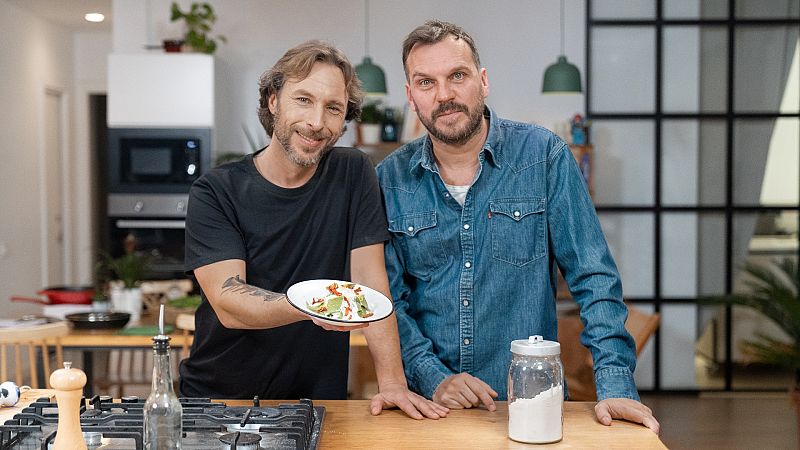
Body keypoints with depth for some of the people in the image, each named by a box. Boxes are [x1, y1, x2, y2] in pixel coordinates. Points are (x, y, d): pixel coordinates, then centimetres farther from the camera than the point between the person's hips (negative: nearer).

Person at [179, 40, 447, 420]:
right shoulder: (215, 192, -6)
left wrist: (392, 382, -14)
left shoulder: (353, 174, 0)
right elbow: (227, 302, -17)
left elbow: (370, 280, -4)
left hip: (319, 400, 1)